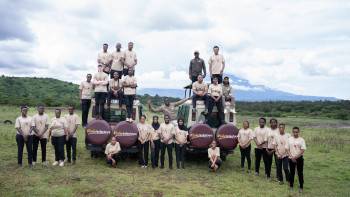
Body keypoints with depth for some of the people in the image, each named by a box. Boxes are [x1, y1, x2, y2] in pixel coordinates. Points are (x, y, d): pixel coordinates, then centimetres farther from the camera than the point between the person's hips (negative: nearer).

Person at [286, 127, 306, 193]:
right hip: (291, 159, 2)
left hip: (299, 158, -2)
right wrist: (292, 157, -9)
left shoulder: (301, 140, -5)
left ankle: (301, 187, 16)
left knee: (300, 173, 6)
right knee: (292, 172, 11)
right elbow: (287, 149, 1)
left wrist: (296, 157, -15)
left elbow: (303, 150, -9)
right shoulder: (289, 139, 1)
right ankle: (291, 186, 22)